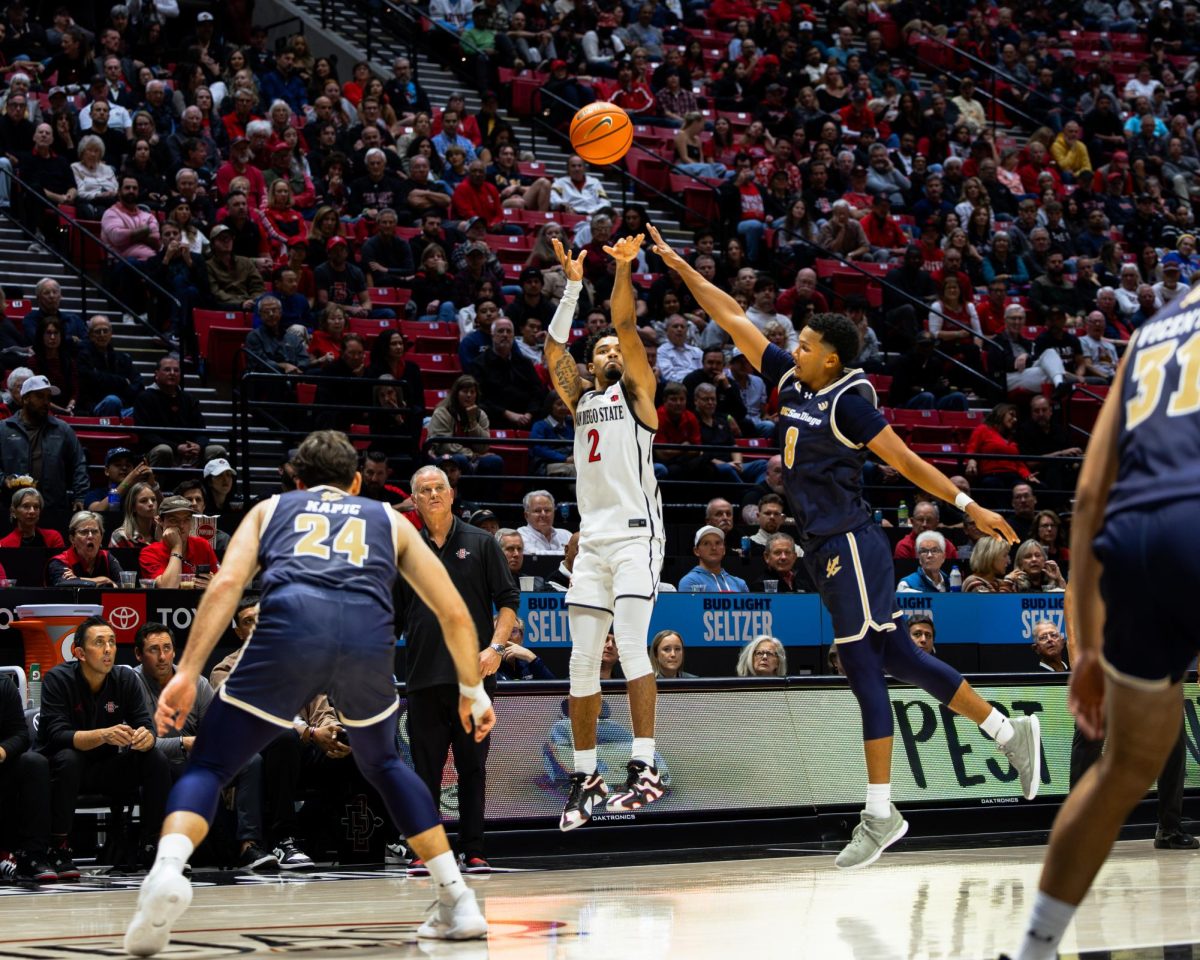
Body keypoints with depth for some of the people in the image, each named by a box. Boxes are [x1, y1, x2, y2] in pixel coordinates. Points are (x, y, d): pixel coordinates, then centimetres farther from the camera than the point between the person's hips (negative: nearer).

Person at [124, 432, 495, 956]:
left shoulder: (270, 509, 32)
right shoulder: (388, 519, 35)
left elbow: (227, 584, 12)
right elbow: (454, 613, 30)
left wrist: (187, 673, 5)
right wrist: (471, 691, 43)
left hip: (291, 623, -2)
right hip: (369, 635, 2)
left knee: (208, 765, 9)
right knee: (383, 764, 29)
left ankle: (166, 872, -21)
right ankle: (459, 903, 23)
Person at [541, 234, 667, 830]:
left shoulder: (635, 389, 9)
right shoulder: (580, 399, 22)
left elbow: (625, 327, -3)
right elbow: (554, 347, 13)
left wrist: (623, 269, -12)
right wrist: (573, 286, 9)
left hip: (636, 534, -6)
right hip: (592, 538, 6)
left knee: (631, 646, -19)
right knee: (582, 663, 4)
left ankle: (644, 767, -22)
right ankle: (585, 778, 11)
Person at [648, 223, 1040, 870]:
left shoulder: (848, 402, -10)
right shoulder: (791, 382, 12)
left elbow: (906, 461, -11)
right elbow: (733, 321, 16)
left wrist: (970, 507, -15)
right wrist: (679, 266, 16)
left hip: (850, 546, -8)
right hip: (827, 551, 8)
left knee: (863, 670, -8)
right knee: (897, 659, 11)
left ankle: (880, 814, -6)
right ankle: (1011, 733, 20)